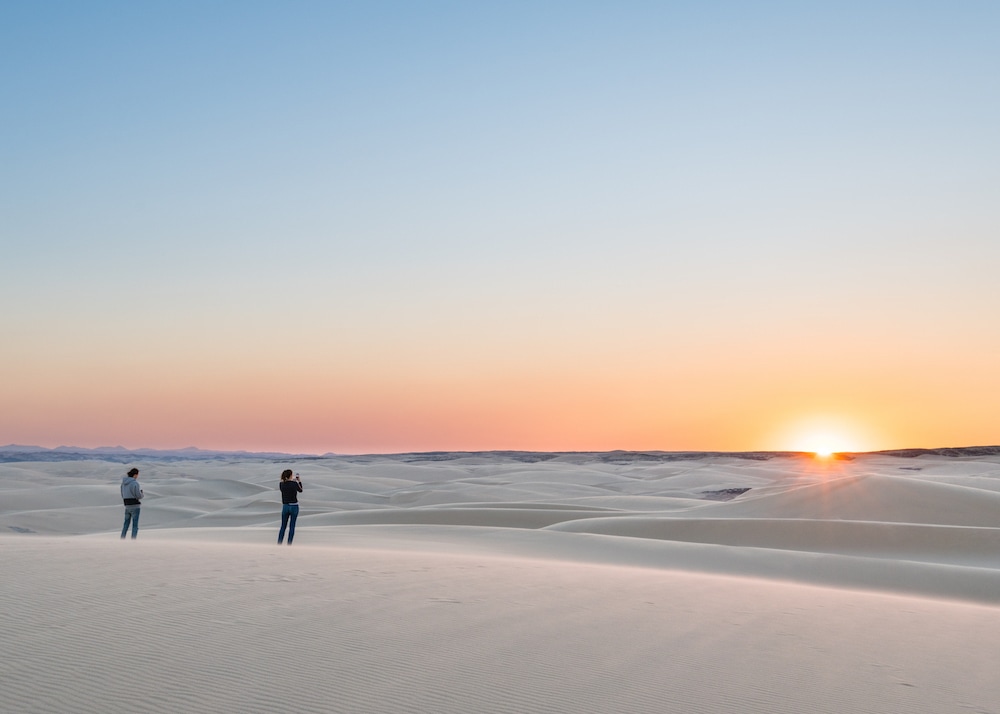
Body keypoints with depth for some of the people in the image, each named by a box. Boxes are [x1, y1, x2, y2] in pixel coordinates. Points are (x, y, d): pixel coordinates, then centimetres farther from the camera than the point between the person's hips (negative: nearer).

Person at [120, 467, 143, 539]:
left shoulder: (123, 483, 7)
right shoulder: (135, 483, -16)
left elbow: (123, 495, 15)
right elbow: (139, 496, -13)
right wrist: (141, 492, 8)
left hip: (127, 506, 7)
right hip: (135, 506, -7)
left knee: (126, 524, 16)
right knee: (135, 525, -1)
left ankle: (122, 540, 17)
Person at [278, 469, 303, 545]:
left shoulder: (281, 484, -2)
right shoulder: (295, 483, -13)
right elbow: (300, 490, 7)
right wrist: (299, 481, 19)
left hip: (285, 507, 3)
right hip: (294, 507, -3)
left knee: (283, 526, 12)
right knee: (292, 527, 4)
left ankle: (279, 544, 6)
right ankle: (289, 545, 3)